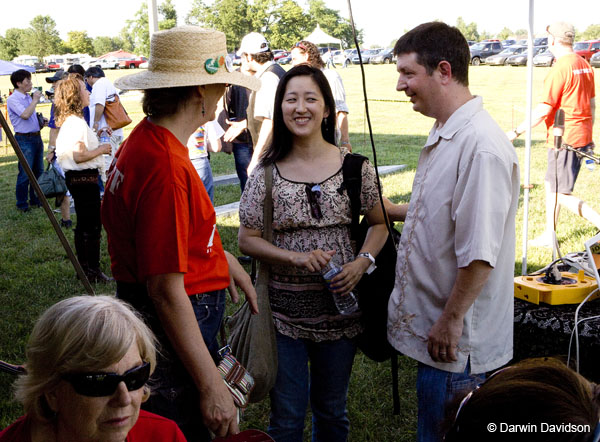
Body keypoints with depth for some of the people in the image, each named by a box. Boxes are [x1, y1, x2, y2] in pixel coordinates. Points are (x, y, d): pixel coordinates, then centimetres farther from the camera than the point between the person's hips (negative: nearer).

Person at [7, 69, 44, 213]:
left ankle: (35, 200, 24)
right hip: (24, 139, -8)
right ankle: (21, 204, 5)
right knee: (25, 173, -5)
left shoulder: (28, 97, 15)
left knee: (38, 171, 13)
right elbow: (25, 114, -25)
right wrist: (35, 100, -15)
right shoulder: (13, 99, -12)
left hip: (36, 137, 8)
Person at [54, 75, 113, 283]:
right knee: (92, 226, -4)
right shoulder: (77, 122, -19)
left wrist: (95, 140, 17)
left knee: (83, 224, 16)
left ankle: (84, 268, 25)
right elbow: (79, 155, -25)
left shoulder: (68, 121, 13)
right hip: (85, 178, -11)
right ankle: (93, 271, 3)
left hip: (75, 178, 11)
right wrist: (101, 149, -12)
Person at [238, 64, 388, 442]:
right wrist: (296, 257, -18)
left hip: (339, 306, 1)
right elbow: (247, 239, -3)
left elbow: (380, 223, 5)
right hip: (284, 309, -1)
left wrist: (362, 262, -14)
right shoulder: (267, 173, -5)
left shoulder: (354, 166, -3)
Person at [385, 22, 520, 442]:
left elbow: (479, 253, -27)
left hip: (456, 341, -9)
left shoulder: (482, 146, -25)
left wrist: (451, 322, -21)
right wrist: (391, 211, 25)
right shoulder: (443, 135, 8)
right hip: (431, 326, 9)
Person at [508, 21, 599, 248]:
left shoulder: (560, 68, -17)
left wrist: (517, 131, -12)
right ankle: (549, 235, 25)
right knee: (551, 185, 18)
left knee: (561, 194, -4)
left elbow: (544, 109, -19)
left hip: (564, 140, -9)